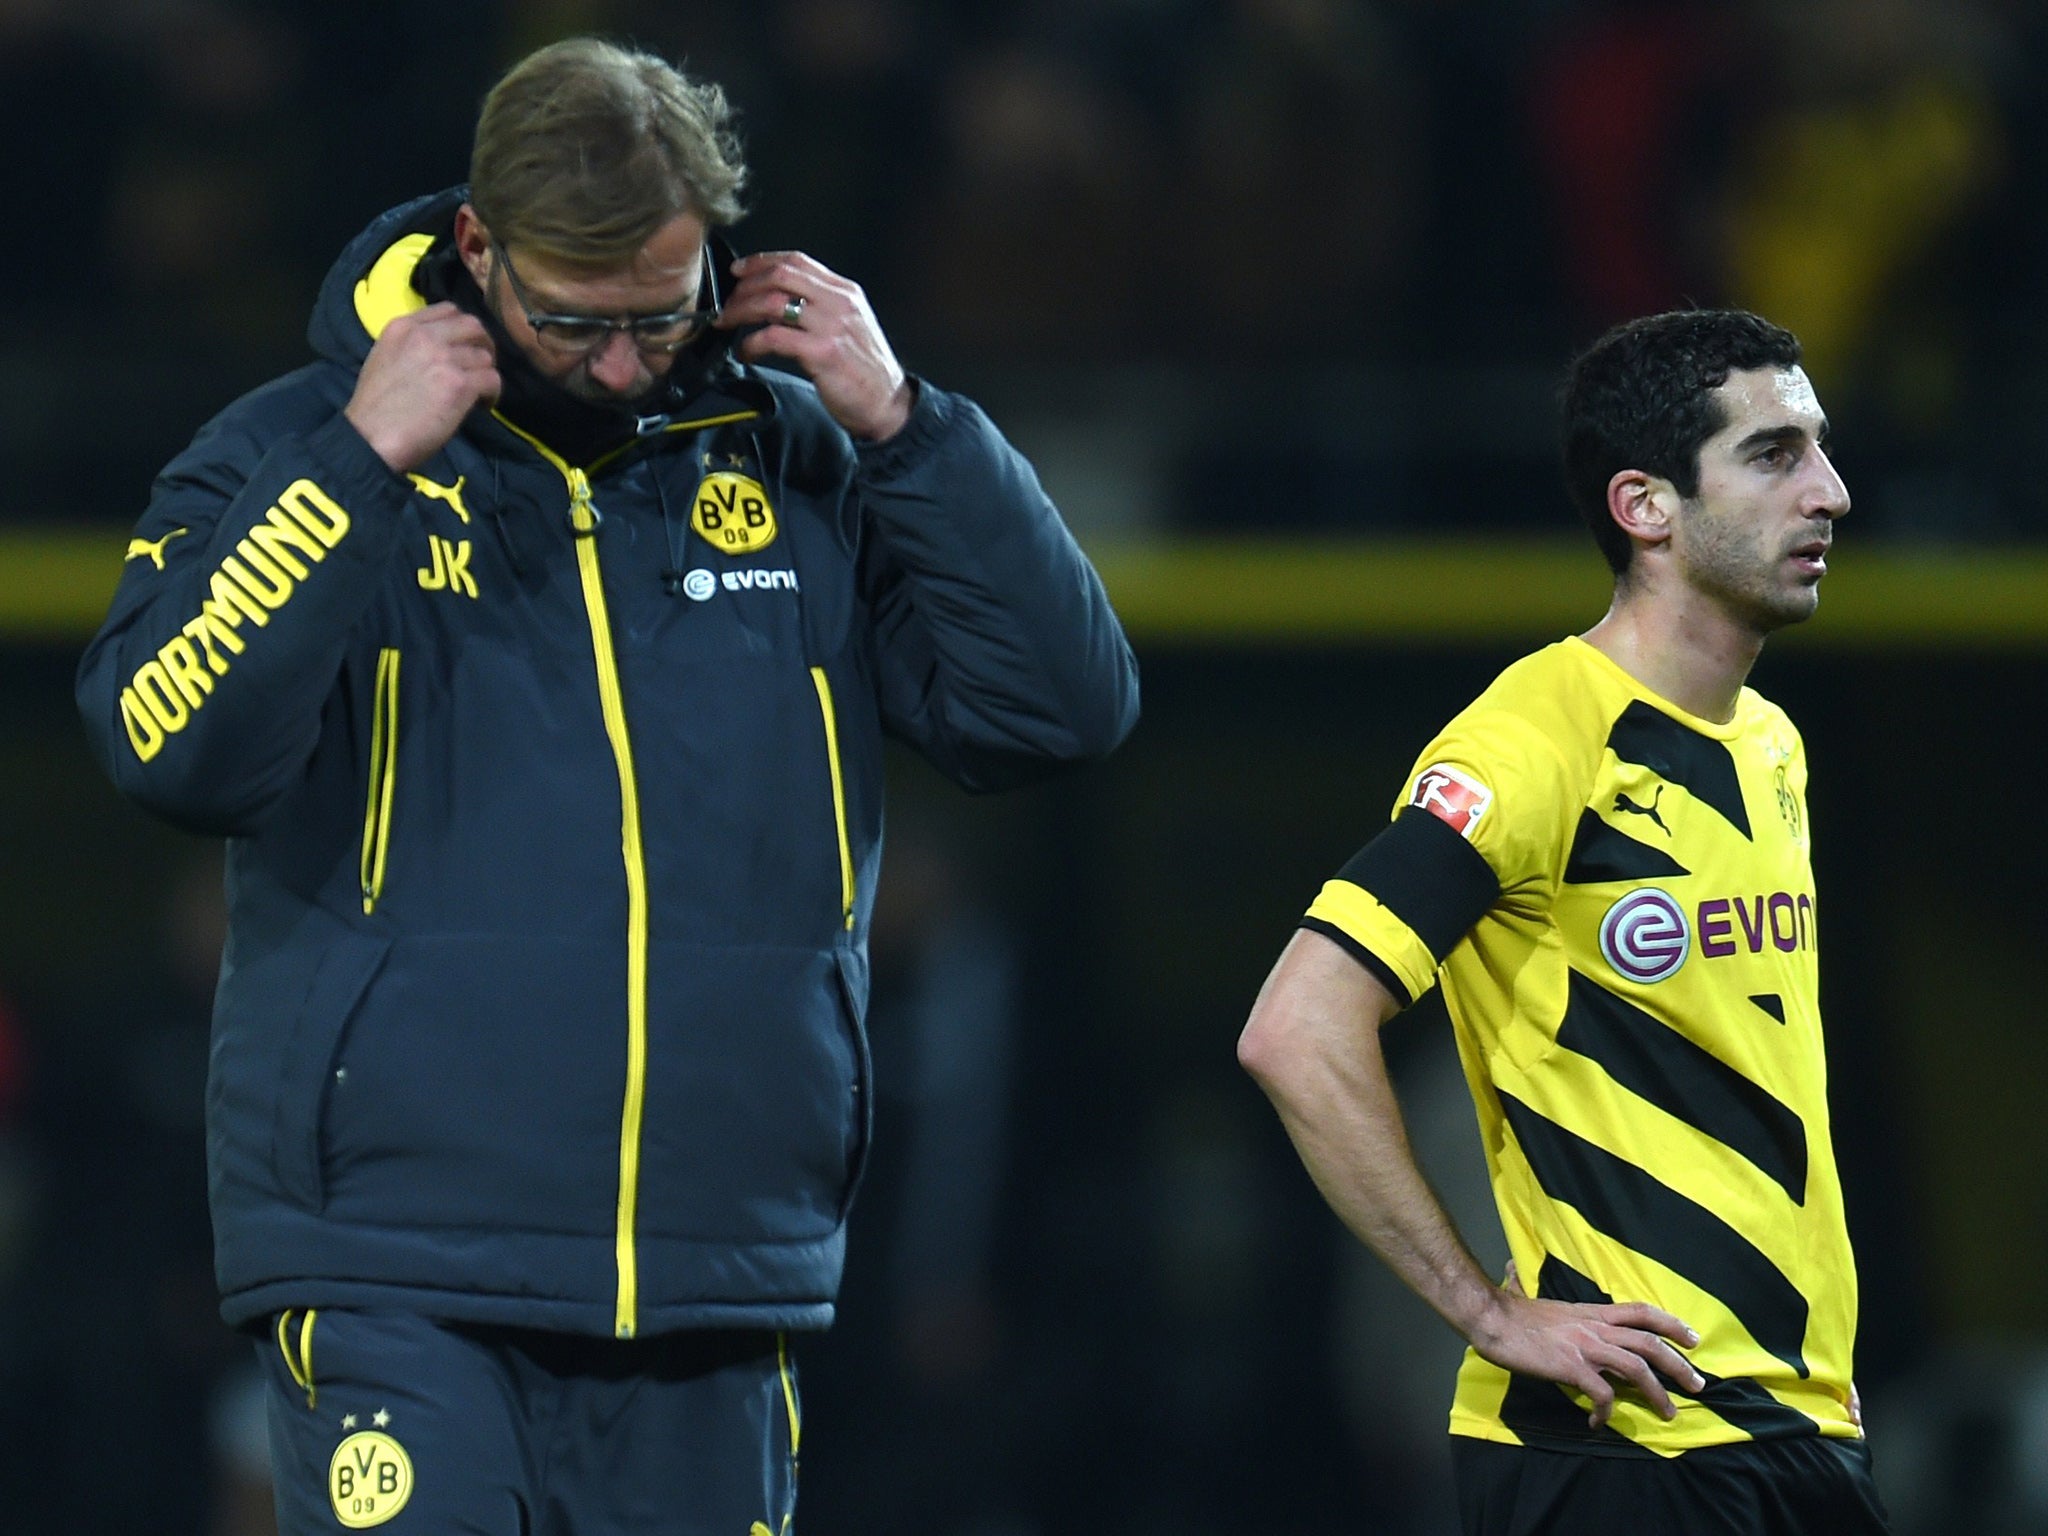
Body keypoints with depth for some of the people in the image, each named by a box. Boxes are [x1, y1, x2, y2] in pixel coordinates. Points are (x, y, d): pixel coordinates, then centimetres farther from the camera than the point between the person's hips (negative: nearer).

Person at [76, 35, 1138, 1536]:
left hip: (714, 1288, 3)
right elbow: (172, 745, -13)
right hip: (392, 1283, -3)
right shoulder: (297, 447, 2)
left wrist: (900, 425, -3)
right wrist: (365, 463, -15)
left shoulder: (797, 461, 10)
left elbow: (1063, 709, 5)